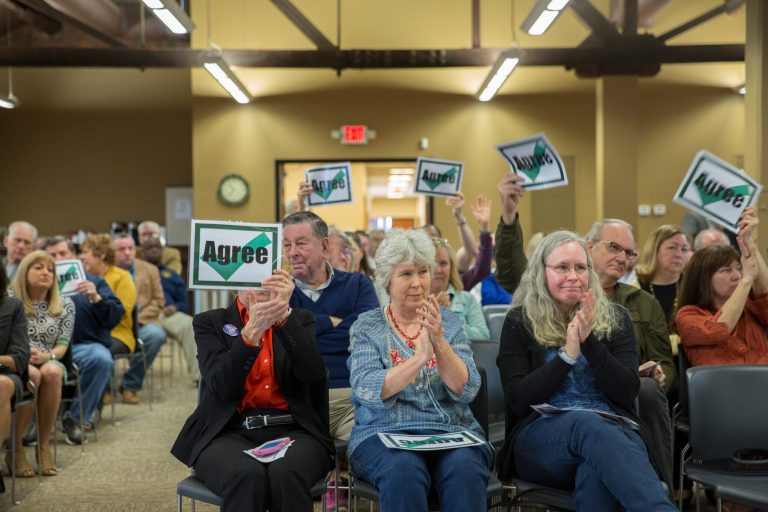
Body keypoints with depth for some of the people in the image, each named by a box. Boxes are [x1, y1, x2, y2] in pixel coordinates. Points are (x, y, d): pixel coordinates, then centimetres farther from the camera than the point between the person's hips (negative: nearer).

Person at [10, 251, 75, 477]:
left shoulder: (65, 305, 9)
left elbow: (62, 344, 4)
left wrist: (46, 356, -17)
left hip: (49, 363, 2)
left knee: (51, 372, -35)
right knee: (32, 375, -37)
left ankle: (44, 445, -25)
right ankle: (15, 448, -27)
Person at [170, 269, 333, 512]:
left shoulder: (300, 320, 15)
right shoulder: (210, 323, 10)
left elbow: (313, 373, -6)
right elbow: (222, 387, -7)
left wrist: (285, 315, -18)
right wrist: (253, 331, -21)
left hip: (292, 431, 1)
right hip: (229, 432, -1)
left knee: (286, 473, -35)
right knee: (247, 475, -35)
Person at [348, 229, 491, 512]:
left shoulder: (448, 321, 10)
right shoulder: (366, 326, 6)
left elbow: (465, 391, -2)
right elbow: (368, 392, -11)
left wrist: (439, 343, -18)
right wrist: (420, 358, -23)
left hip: (452, 432, 2)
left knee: (464, 470, -31)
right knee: (403, 470, -34)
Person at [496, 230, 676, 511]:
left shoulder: (614, 318, 13)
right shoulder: (520, 322, 8)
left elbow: (627, 392, 1)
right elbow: (518, 400, -2)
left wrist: (589, 341, -10)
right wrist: (568, 354, -10)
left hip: (612, 429, 2)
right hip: (541, 437, -1)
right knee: (589, 424, -40)